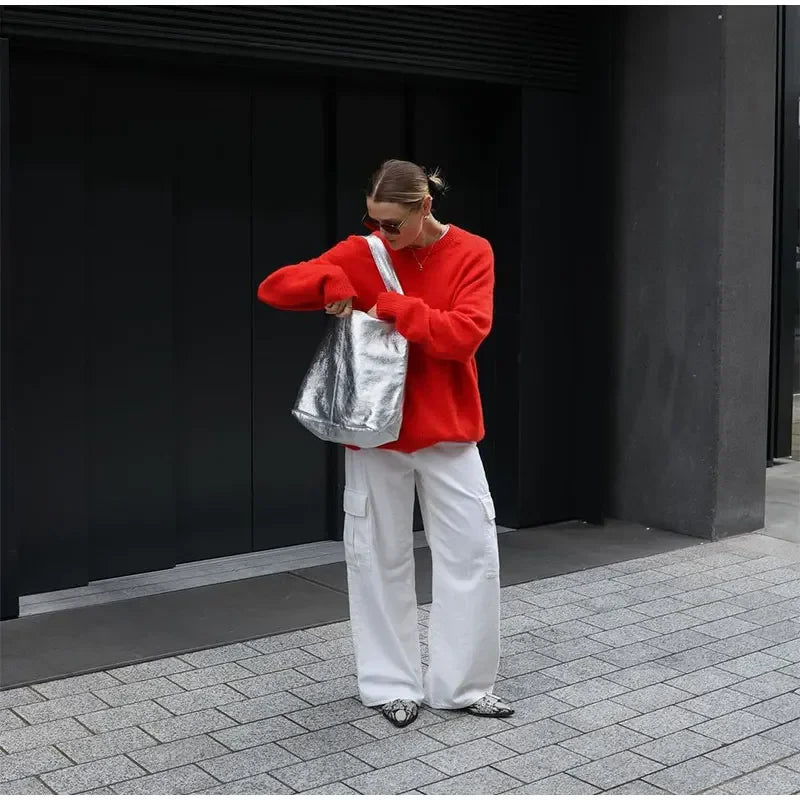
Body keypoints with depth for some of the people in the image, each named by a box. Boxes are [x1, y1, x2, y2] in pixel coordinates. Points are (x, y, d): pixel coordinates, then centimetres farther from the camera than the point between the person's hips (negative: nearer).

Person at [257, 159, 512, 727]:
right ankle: (392, 686, 20)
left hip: (447, 432, 0)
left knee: (472, 554, 3)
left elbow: (465, 333, -17)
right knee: (380, 559, 6)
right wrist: (329, 281, -22)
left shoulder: (471, 254, -4)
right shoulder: (361, 255, -3)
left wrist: (397, 309, -21)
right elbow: (273, 288, -5)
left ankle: (462, 684, 18)